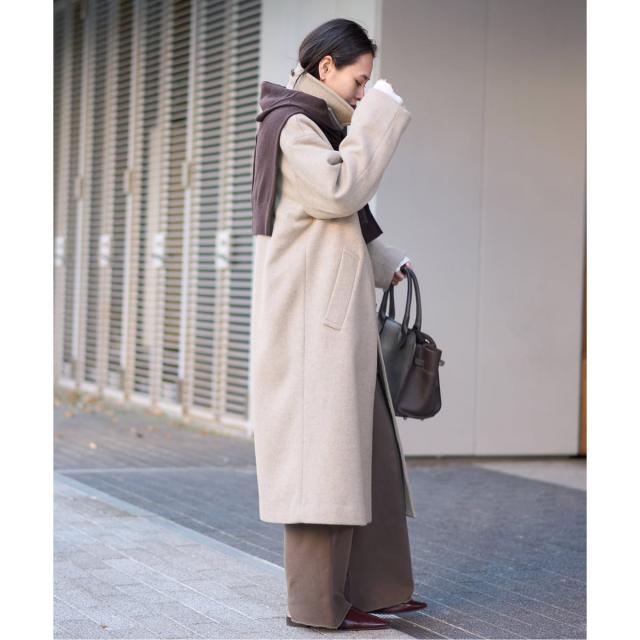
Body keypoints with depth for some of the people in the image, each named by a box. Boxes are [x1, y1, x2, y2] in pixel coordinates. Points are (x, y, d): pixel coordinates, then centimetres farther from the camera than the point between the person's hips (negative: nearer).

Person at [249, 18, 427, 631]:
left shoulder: (318, 126, 21)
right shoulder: (289, 125, -8)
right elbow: (340, 190, -22)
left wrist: (387, 263, 15)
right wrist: (379, 115, -14)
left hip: (338, 313, 10)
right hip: (310, 315, -10)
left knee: (363, 449, 12)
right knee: (322, 450, -8)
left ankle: (371, 584, 20)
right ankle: (318, 601, -3)